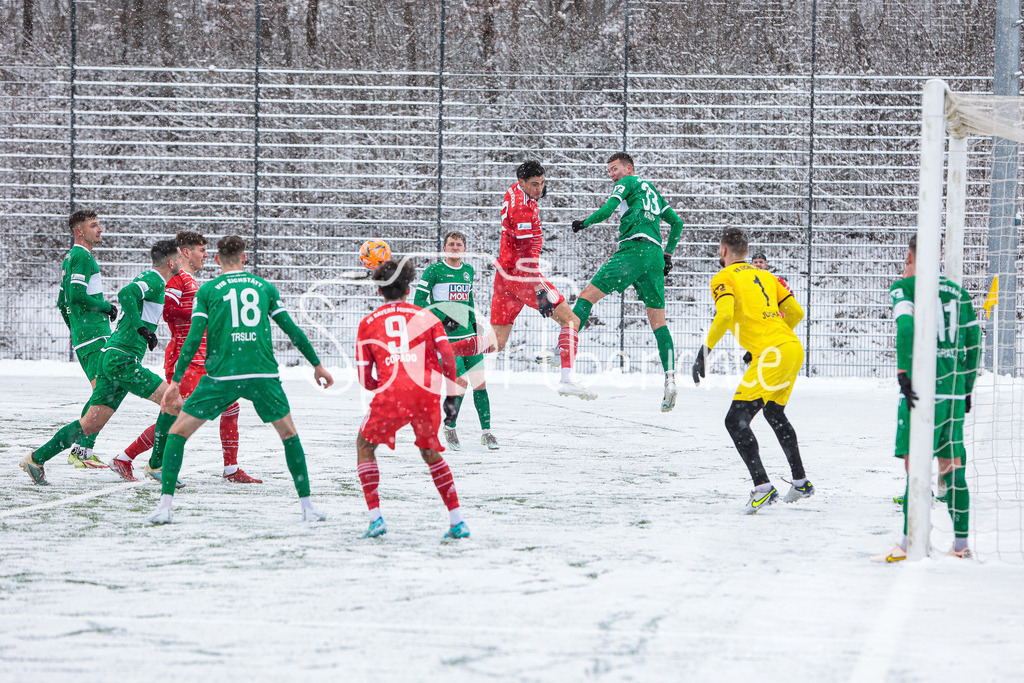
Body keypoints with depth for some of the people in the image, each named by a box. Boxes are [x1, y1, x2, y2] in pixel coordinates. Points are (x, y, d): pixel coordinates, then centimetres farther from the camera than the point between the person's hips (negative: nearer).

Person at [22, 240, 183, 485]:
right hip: (122, 360, -10)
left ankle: (37, 459, 8)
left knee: (92, 424, 8)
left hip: (110, 356, 10)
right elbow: (125, 293, -26)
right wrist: (141, 328, -26)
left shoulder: (146, 279, 20)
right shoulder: (154, 280, -9)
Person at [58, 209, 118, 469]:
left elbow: (63, 302, 25)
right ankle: (83, 453, -18)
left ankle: (79, 450, 12)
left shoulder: (70, 258, 21)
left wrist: (74, 329, 30)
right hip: (94, 334, -10)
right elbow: (77, 295, -22)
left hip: (82, 336, 10)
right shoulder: (82, 257, -11)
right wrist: (107, 307, -10)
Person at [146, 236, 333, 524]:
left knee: (177, 430, 9)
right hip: (264, 374, 2)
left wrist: (175, 381, 3)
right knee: (289, 433, 20)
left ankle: (165, 506, -1)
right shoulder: (264, 287, 13)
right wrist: (317, 365, 24)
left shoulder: (207, 290, 7)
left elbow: (193, 339, 0)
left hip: (221, 376, -2)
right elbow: (293, 330, 14)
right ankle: (307, 505, 14)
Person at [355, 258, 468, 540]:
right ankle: (457, 522, 15)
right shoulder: (426, 317, 16)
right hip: (428, 395, 2)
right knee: (430, 452, 23)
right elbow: (447, 357, 5)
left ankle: (376, 519, 6)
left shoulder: (368, 323, 15)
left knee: (365, 446, 19)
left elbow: (365, 378, 13)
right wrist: (451, 397, 14)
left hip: (392, 395, -2)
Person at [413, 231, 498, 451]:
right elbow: (419, 301, -8)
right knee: (461, 380, -14)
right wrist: (442, 317, -18)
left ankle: (486, 431, 5)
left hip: (467, 334, 6)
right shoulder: (434, 270, -5)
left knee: (479, 381, -2)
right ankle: (449, 427, 7)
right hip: (445, 335, -6)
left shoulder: (468, 270, 14)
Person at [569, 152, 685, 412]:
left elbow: (606, 210, -7)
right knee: (658, 321, 5)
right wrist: (668, 253, 30)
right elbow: (677, 223, 32)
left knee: (588, 295, -8)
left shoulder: (627, 183, 7)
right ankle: (670, 379, -8)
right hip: (655, 254, 7)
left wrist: (584, 223, 8)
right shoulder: (652, 190, 29)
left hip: (634, 250, -7)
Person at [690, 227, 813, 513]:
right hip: (793, 349, 8)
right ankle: (801, 483, 39)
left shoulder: (724, 278, 0)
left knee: (736, 420, -9)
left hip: (772, 355, -8)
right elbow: (795, 312, 20)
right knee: (774, 414, 29)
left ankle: (763, 487, -22)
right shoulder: (764, 276, 22)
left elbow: (724, 315, -18)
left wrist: (705, 351, -12)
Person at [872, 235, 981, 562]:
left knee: (915, 462, -7)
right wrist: (966, 387, 24)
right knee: (952, 465, 9)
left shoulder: (904, 287, -1)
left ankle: (910, 543, -12)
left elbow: (905, 326, -18)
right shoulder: (957, 292, 14)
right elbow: (973, 341, 16)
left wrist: (903, 372, -19)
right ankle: (961, 544, 10)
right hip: (955, 389, 5)